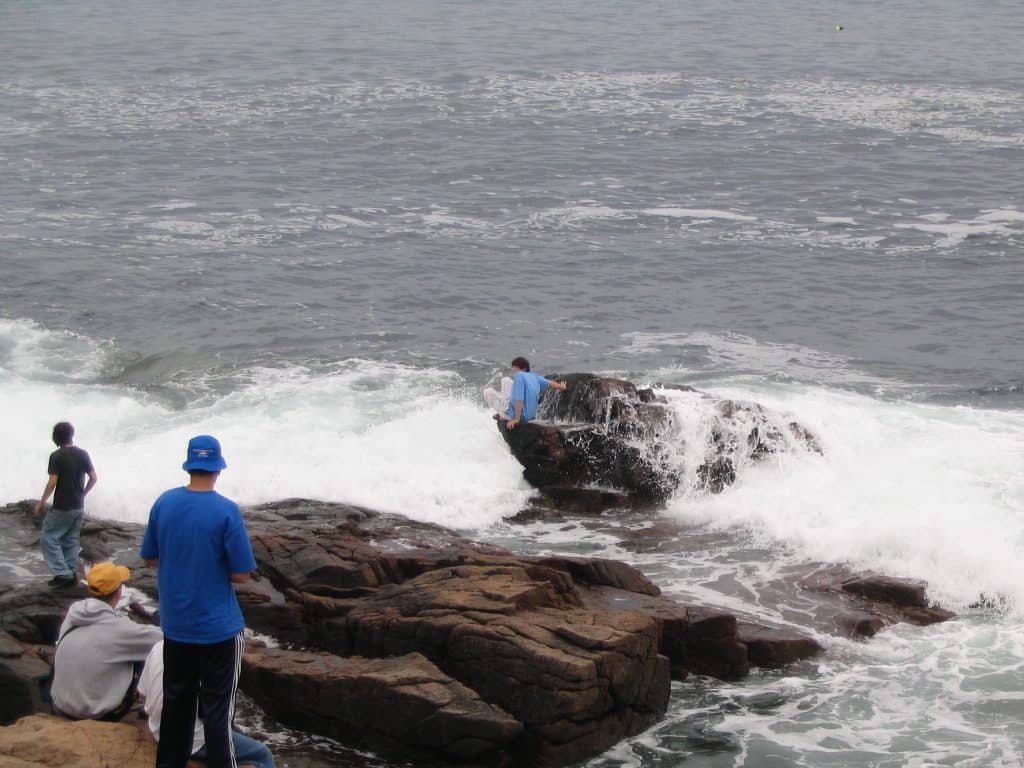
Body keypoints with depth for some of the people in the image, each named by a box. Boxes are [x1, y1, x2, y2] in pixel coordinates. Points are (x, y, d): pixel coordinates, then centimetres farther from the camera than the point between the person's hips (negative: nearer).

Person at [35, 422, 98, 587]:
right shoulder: (83, 454, 2)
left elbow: (52, 483, -17)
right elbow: (93, 478, 5)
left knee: (48, 538, 4)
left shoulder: (56, 456, -15)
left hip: (62, 507, -6)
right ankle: (72, 574, 15)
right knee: (71, 540, 16)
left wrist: (42, 503, -5)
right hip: (78, 506, 6)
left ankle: (62, 573, -3)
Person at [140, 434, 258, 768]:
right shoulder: (226, 511, -17)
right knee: (217, 709, 4)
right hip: (218, 628, -5)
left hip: (175, 625, 5)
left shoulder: (164, 502, -4)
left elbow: (150, 558, 7)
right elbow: (241, 574, -13)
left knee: (176, 701, 18)